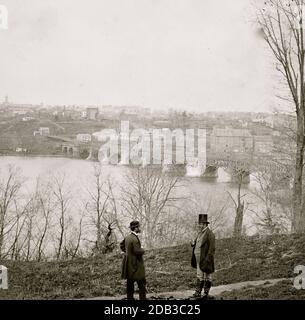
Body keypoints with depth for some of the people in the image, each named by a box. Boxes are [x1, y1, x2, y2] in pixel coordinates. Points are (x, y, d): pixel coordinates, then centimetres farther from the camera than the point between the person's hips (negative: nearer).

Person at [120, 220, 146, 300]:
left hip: (129, 265, 9)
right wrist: (142, 250, -5)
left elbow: (121, 245, 23)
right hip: (135, 265, -9)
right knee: (141, 283, -2)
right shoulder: (135, 239, -21)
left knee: (130, 283, 12)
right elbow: (137, 251, -25)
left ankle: (130, 298, 16)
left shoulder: (127, 237, 7)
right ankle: (142, 298, -2)